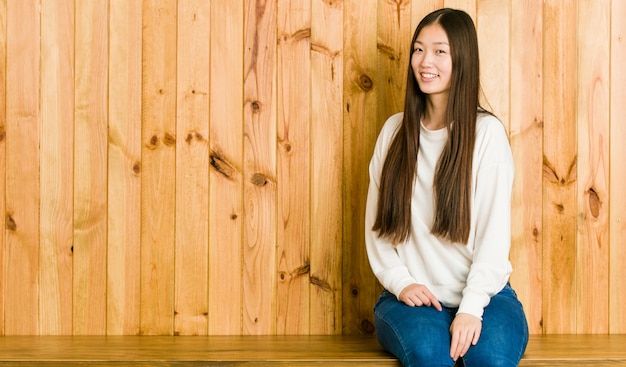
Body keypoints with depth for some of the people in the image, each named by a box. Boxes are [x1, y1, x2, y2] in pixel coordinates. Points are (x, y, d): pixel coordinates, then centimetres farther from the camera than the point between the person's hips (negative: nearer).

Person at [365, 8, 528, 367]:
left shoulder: (488, 132, -2)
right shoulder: (395, 131, 9)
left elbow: (495, 229, -9)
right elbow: (377, 224, 8)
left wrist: (471, 307, -19)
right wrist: (401, 282, -8)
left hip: (482, 293, -2)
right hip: (411, 297, 2)